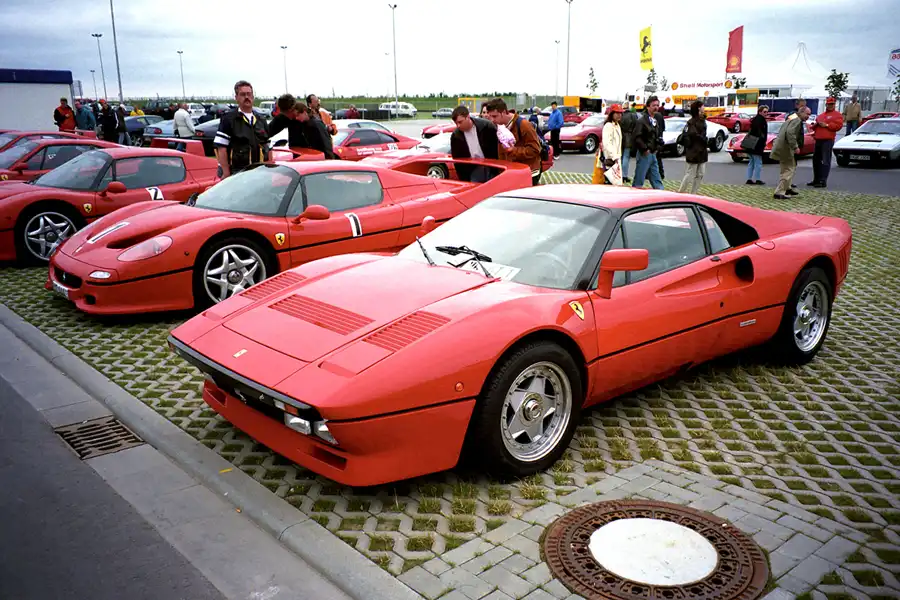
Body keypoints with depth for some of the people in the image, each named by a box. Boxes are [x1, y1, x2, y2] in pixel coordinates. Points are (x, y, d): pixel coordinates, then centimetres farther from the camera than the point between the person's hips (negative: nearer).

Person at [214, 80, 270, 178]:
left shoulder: (261, 121, 17)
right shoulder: (228, 119, -1)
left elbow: (267, 149, 20)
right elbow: (221, 148, -8)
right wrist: (226, 173, -15)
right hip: (236, 174, -5)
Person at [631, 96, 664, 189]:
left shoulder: (655, 120, 17)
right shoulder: (642, 121, -11)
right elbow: (637, 138, -20)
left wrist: (656, 148, 14)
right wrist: (645, 149, -18)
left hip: (653, 154, 8)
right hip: (644, 154, -8)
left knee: (656, 181, 9)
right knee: (639, 181, -3)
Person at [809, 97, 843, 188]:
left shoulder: (837, 115, 4)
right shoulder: (820, 115, 23)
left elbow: (839, 125, -10)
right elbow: (814, 127, 25)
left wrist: (826, 125, -13)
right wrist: (815, 124, 2)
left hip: (828, 140, -8)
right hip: (818, 140, 8)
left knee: (826, 161, -11)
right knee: (816, 159, 14)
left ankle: (823, 181, -15)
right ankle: (816, 179, 25)